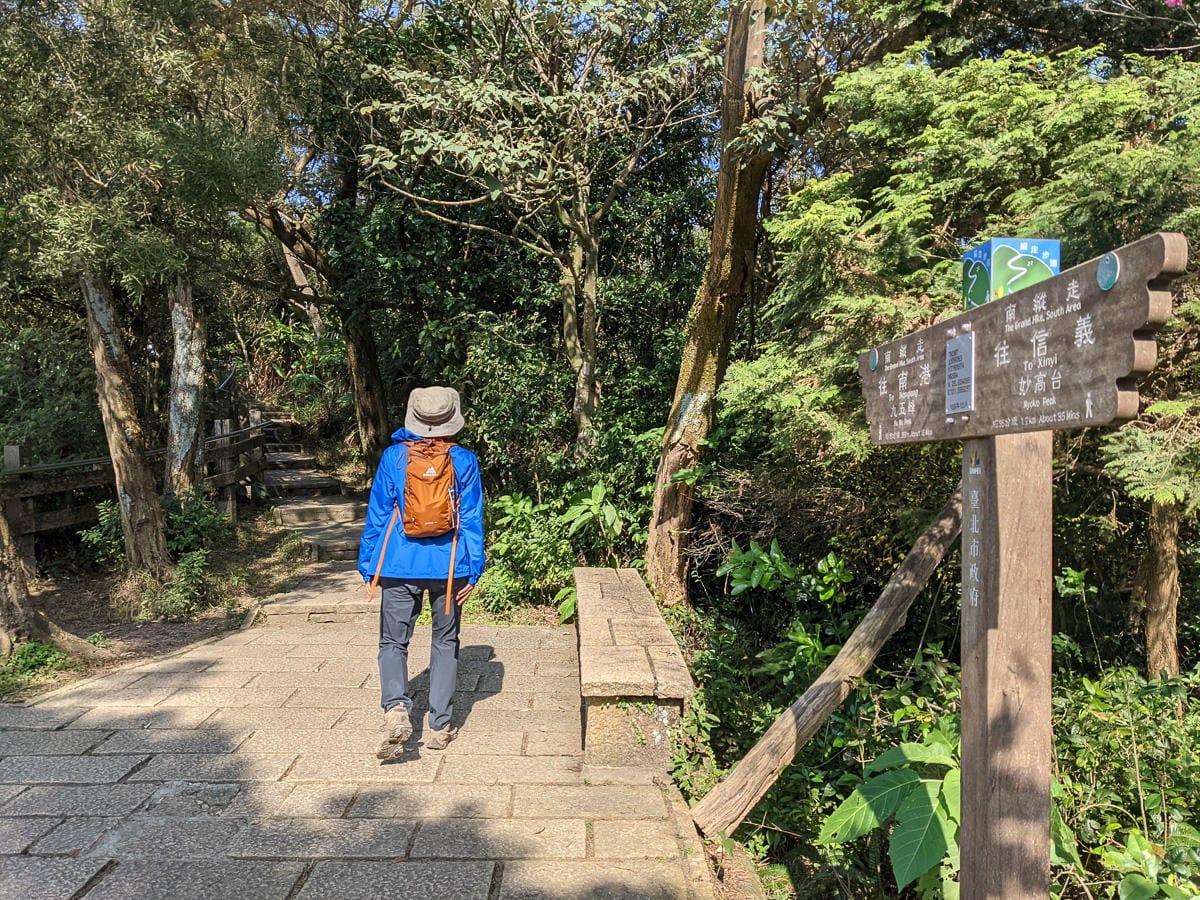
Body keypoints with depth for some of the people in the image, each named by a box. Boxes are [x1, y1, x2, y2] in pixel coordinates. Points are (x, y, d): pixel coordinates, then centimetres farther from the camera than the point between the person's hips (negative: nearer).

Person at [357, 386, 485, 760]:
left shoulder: (393, 457, -2)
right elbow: (471, 519, -2)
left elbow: (377, 514, 1)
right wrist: (474, 570, 2)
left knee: (393, 641, 11)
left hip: (400, 567, 0)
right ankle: (440, 727, 17)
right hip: (449, 567, 1)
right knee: (445, 643, 13)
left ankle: (396, 708, -13)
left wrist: (368, 564, 9)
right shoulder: (464, 461, -3)